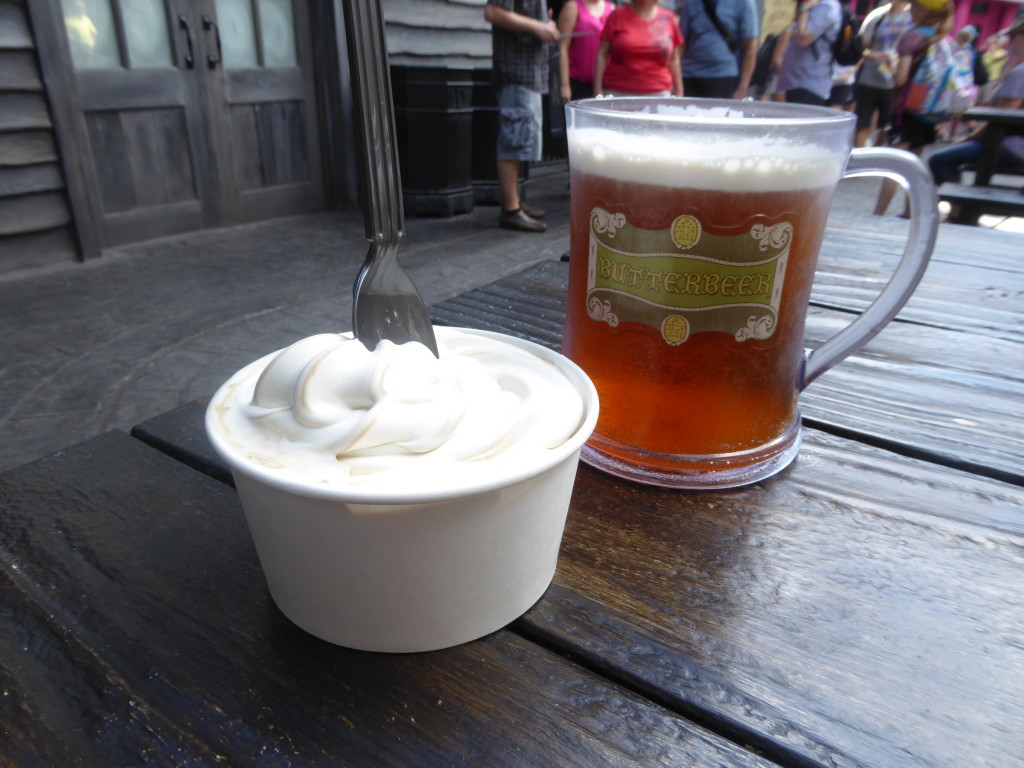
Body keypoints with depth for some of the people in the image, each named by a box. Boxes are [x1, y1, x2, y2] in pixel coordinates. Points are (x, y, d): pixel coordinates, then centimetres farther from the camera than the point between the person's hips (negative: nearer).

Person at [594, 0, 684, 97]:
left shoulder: (668, 18, 8)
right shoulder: (618, 15, 4)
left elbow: (674, 60, 11)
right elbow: (602, 55, 2)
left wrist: (679, 94, 7)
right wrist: (598, 92, -5)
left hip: (658, 93, 1)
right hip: (618, 92, -1)